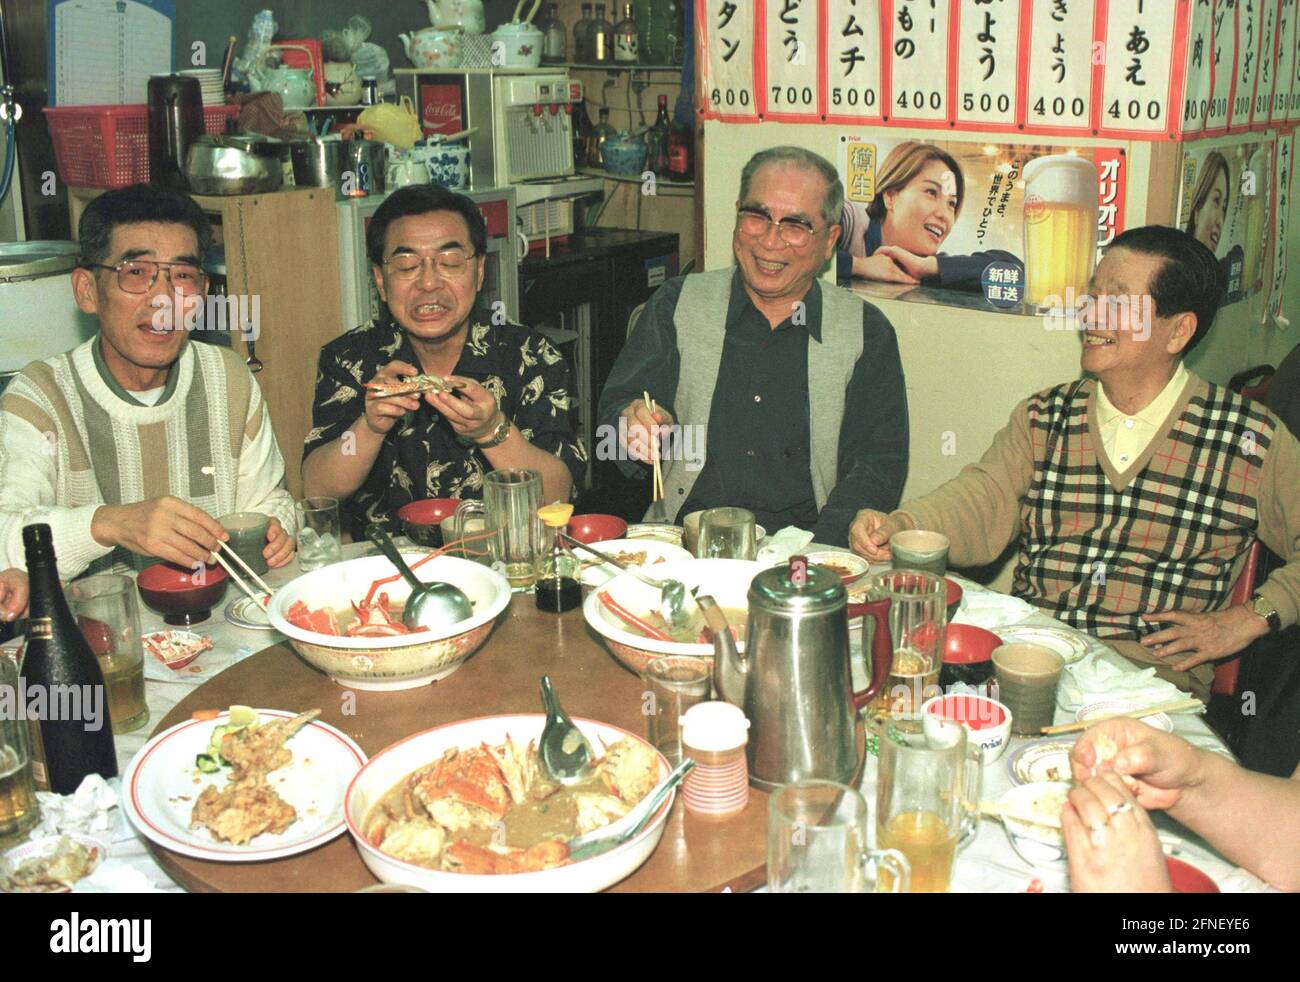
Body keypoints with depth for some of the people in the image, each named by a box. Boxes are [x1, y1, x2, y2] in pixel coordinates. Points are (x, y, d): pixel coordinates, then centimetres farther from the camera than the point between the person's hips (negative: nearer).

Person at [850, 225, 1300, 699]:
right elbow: (984, 501, -2)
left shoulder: (1255, 442, 3)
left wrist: (1251, 618, -5)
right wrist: (896, 528, -20)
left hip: (1150, 679, -3)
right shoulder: (1041, 417, 12)